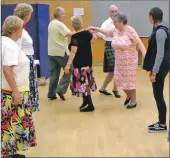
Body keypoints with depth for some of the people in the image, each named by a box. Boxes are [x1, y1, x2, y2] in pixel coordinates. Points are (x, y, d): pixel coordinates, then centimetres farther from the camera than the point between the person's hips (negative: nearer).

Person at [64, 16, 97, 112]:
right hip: (88, 63, 8)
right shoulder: (87, 33, 2)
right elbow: (94, 37, 23)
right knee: (86, 84, 18)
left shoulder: (75, 37, -19)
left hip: (80, 64, -8)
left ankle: (90, 106, 1)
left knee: (82, 84, -3)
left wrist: (68, 65, -29)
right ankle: (86, 102, 29)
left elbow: (73, 52, -27)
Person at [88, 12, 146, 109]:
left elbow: (139, 43, -24)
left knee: (130, 80, 1)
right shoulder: (115, 31, 1)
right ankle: (129, 95, 35)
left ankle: (134, 101, 17)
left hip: (129, 60, -7)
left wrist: (145, 55, -35)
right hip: (119, 60, 7)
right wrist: (94, 28, 18)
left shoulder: (130, 30, -19)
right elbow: (107, 32, 20)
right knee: (119, 79, 10)